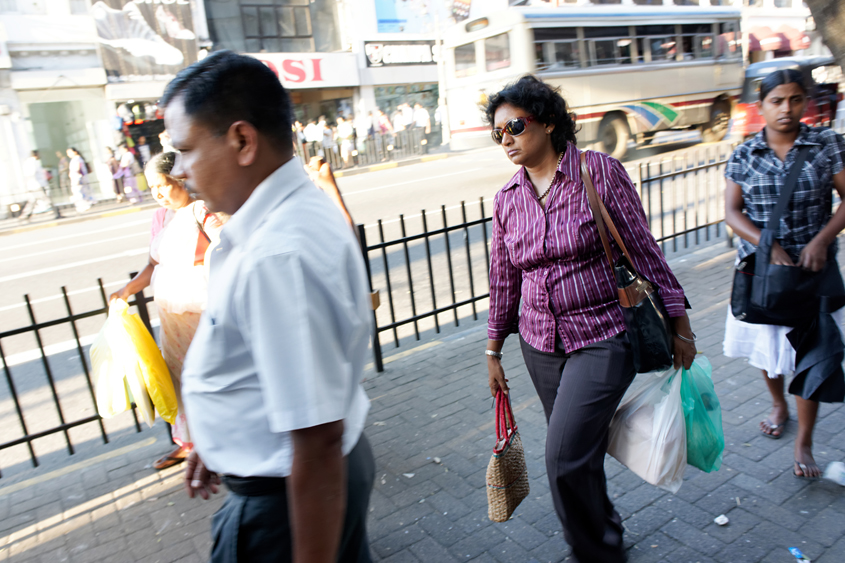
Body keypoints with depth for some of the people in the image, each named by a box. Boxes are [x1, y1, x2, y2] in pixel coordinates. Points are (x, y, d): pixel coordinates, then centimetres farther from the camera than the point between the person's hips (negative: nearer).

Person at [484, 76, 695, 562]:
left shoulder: (599, 171, -8)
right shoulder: (507, 198, 4)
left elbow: (644, 250, -5)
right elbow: (504, 279, 11)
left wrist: (679, 325, -2)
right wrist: (494, 350, 14)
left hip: (603, 339, -4)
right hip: (541, 344, 5)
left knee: (565, 457, -11)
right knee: (580, 452, 16)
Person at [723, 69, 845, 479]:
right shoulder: (744, 156, 0)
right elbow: (732, 211, -6)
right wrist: (769, 246, -19)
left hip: (810, 266, -1)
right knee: (766, 345, 15)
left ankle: (804, 444, 13)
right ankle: (778, 405, 43)